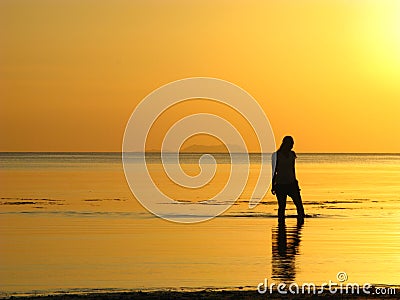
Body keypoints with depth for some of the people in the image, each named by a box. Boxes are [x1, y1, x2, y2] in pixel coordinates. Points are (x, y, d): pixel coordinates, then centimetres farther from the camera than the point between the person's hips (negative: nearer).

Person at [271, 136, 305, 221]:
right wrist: (273, 186, -2)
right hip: (280, 184, -4)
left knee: (299, 204, -5)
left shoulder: (292, 154, 9)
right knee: (282, 206, -3)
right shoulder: (277, 155, -4)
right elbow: (274, 171, -1)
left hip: (291, 183, 4)